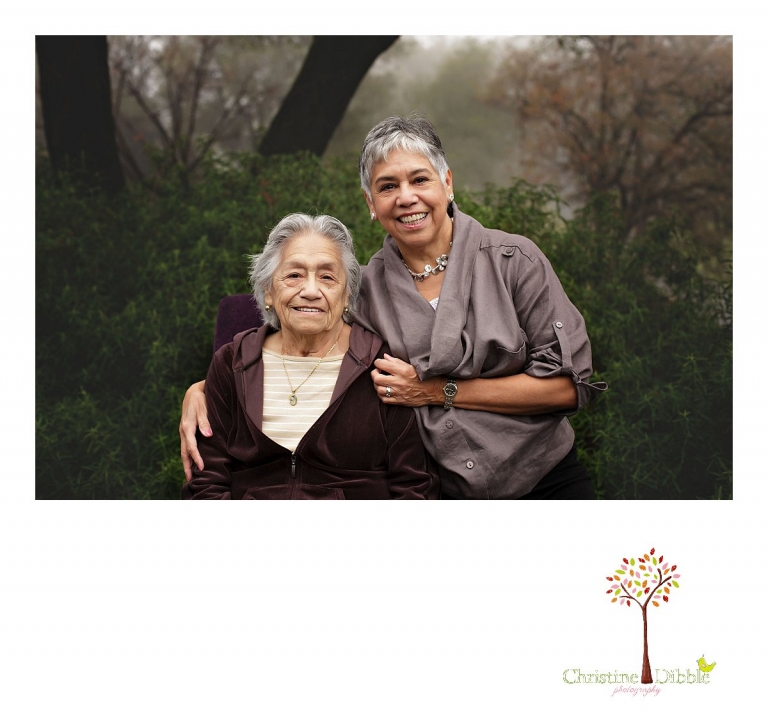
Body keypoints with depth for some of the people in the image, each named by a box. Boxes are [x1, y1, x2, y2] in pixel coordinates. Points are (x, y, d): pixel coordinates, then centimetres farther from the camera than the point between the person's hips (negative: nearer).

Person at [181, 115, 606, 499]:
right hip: (439, 496, 2)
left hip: (547, 487, -1)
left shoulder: (512, 260, -5)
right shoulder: (364, 289, 2)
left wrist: (439, 392, -11)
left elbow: (568, 383, -8)